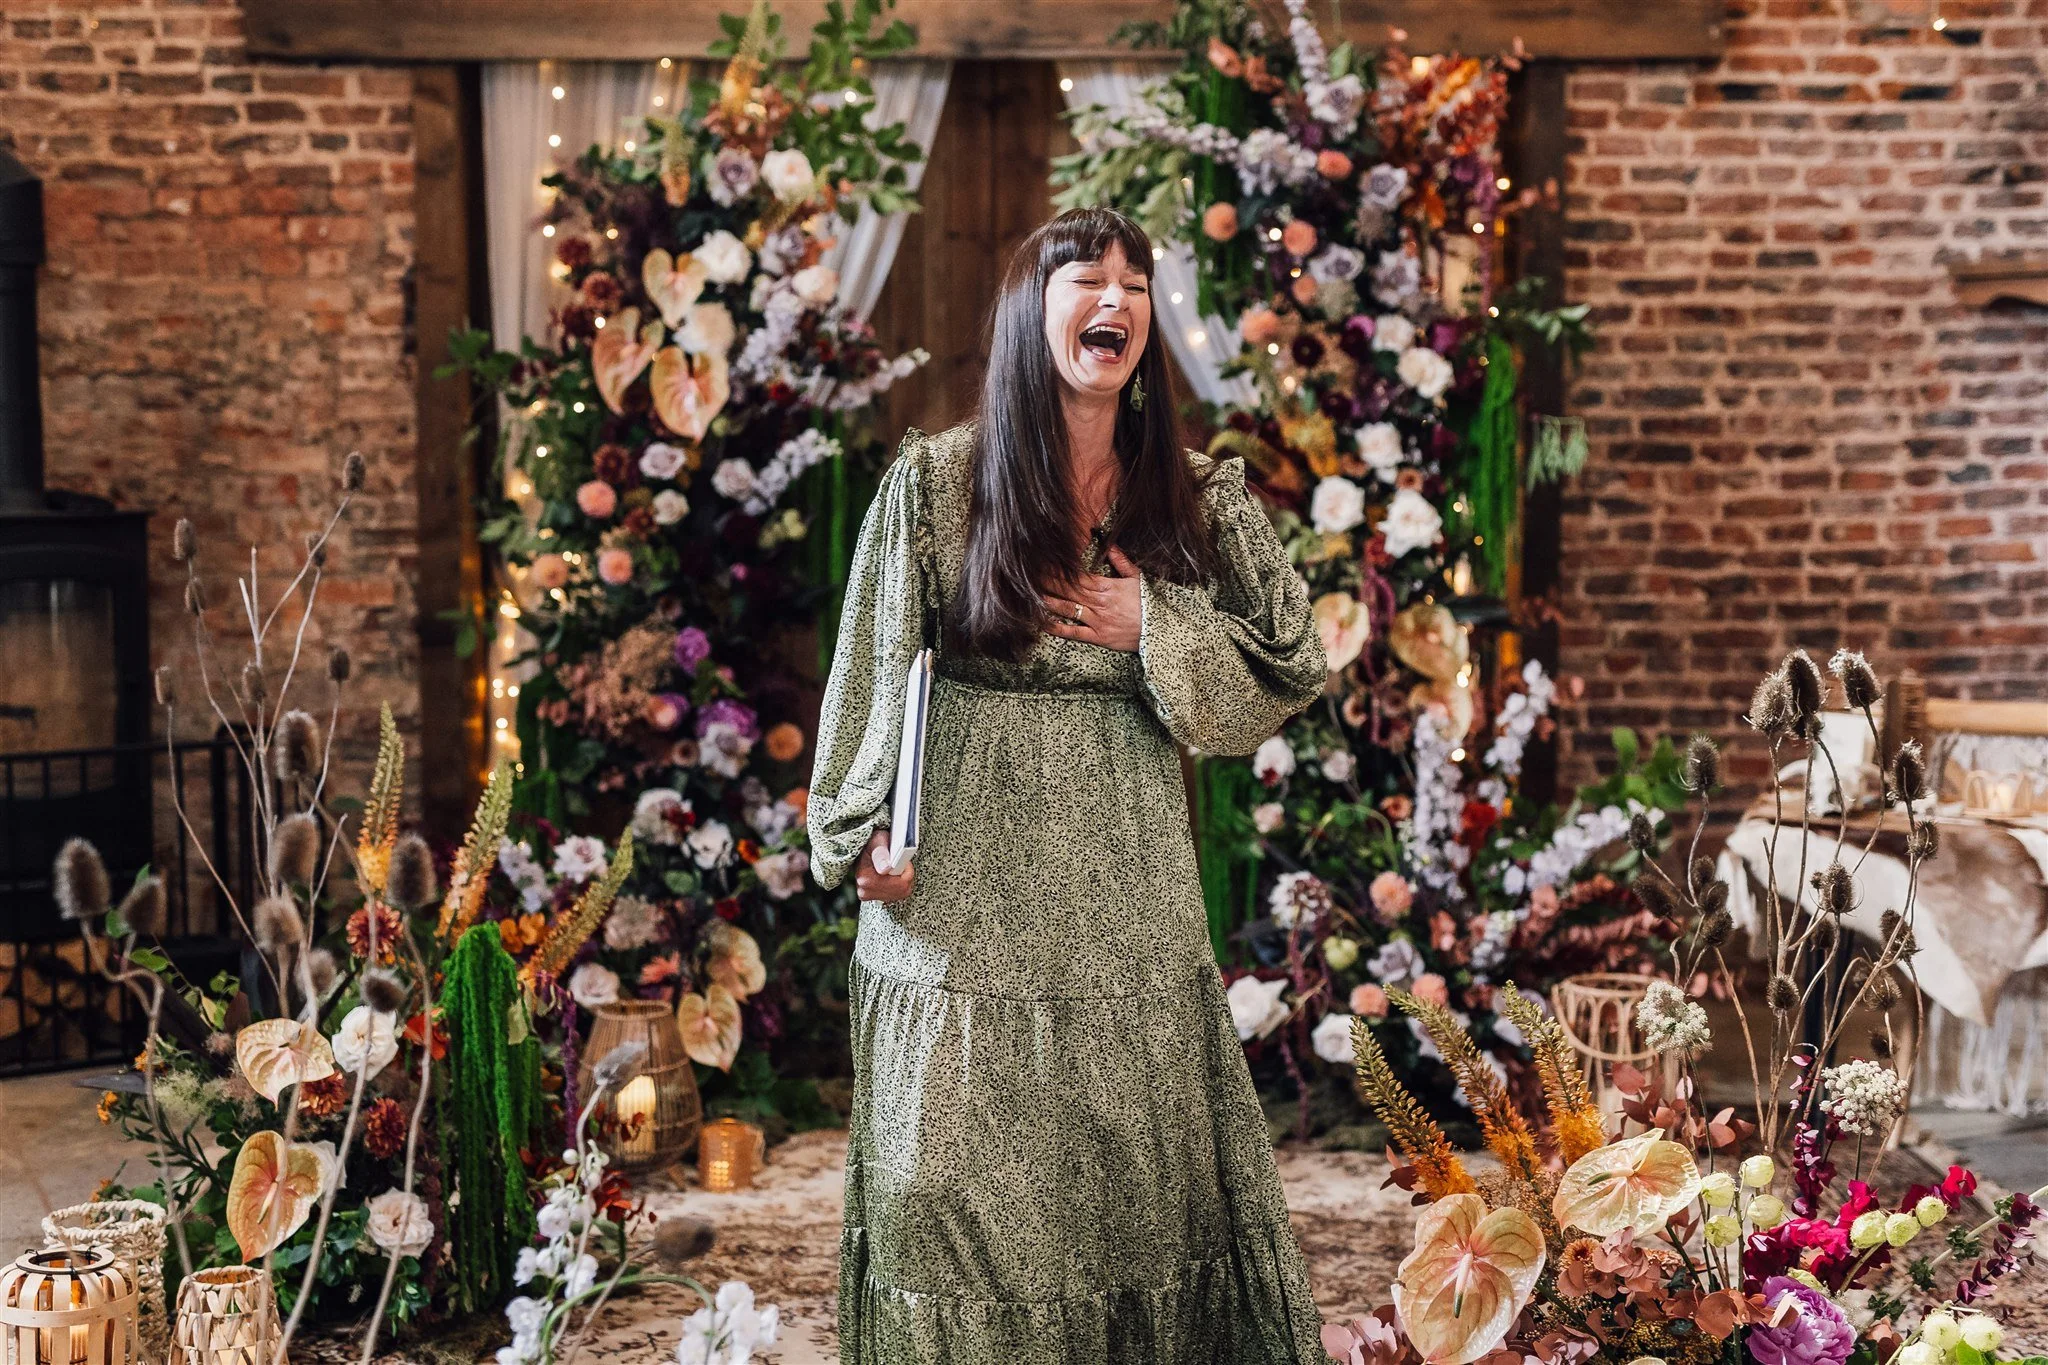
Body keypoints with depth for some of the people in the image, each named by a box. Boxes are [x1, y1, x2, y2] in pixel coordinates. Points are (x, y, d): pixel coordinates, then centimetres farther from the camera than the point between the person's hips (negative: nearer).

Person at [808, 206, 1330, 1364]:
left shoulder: (1199, 501, 3)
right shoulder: (935, 482, -2)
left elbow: (1295, 674, 5)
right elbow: (876, 676, 2)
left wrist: (1159, 630, -8)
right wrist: (865, 832, -2)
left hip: (1127, 906, 2)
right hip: (966, 900, -2)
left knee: (1145, 1184, 9)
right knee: (963, 1198, 4)